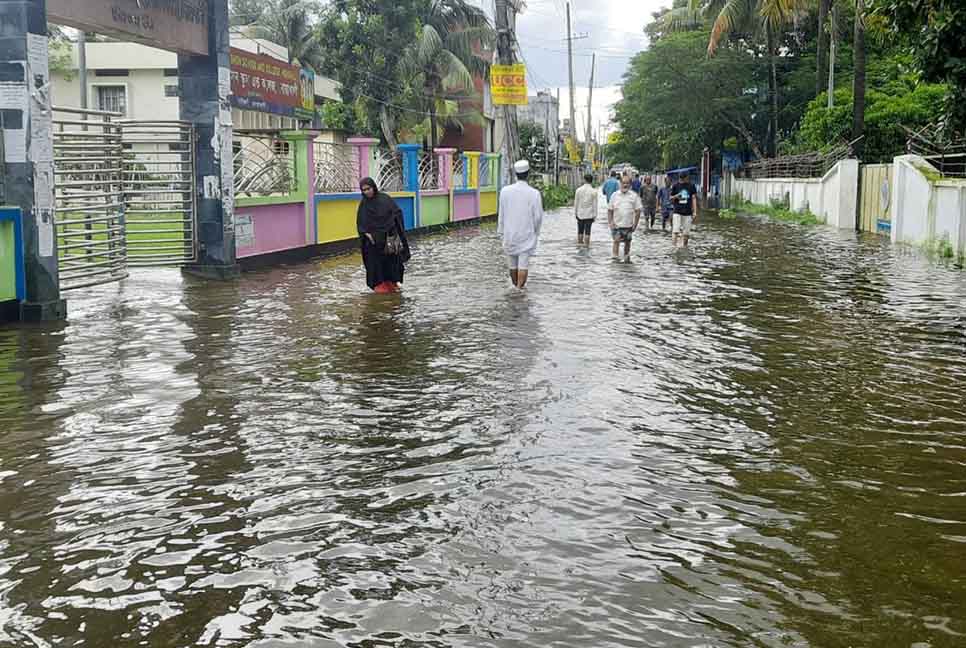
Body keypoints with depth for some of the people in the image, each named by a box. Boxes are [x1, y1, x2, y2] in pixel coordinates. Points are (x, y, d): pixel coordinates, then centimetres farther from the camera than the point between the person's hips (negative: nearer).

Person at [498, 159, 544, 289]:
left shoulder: (505, 191, -7)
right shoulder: (534, 193, -12)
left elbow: (501, 214, 0)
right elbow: (538, 217, -8)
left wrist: (501, 233, 10)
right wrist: (536, 232, 9)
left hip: (509, 235, 3)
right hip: (527, 235, -3)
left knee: (513, 264, 15)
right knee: (524, 265, 0)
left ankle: (515, 287, 30)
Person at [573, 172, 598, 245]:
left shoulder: (579, 190, -5)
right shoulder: (593, 191, -9)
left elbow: (576, 203, 0)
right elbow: (594, 204, -6)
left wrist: (575, 213, 10)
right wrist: (594, 215, 2)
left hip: (580, 214, 2)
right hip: (589, 214, -2)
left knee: (580, 231, 12)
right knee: (587, 231, 2)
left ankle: (579, 243, 19)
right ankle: (586, 244, 3)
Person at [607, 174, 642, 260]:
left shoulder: (634, 196, 2)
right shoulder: (615, 195, 3)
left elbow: (638, 211, 3)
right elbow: (610, 210, 6)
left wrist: (635, 224, -3)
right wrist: (610, 222, -3)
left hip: (628, 225, 1)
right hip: (617, 224, -1)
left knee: (627, 241, 10)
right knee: (616, 240, -10)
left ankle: (626, 257, 25)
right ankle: (615, 256, -11)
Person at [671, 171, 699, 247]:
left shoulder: (691, 186, 3)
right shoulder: (675, 186, 3)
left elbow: (694, 199, 4)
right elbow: (671, 198, 10)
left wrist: (695, 212, -2)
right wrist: (676, 197, -14)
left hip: (687, 212, 1)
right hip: (677, 212, -1)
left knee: (686, 232, 4)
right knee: (675, 231, -13)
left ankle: (685, 246, 20)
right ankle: (675, 245, -12)